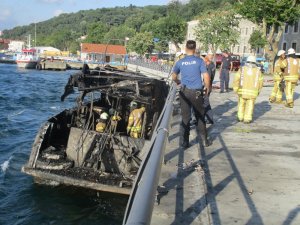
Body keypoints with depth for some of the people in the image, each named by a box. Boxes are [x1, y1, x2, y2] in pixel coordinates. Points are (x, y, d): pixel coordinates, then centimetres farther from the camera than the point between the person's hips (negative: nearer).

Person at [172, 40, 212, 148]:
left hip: (184, 92, 1)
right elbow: (206, 76, -8)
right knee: (200, 116, 12)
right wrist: (208, 88, 8)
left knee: (185, 117, 7)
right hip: (197, 92, -1)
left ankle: (184, 142, 10)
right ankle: (204, 140, 21)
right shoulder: (199, 61, -6)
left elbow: (174, 77, 11)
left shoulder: (180, 62, 1)